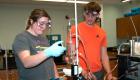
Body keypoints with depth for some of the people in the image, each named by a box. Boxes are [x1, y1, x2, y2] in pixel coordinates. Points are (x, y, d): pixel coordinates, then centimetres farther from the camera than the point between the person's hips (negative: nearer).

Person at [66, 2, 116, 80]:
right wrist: (83, 72, -17)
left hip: (99, 72, 4)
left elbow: (104, 55, 7)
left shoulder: (102, 32, 4)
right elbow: (72, 54, -10)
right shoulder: (75, 29, -8)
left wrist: (109, 73, -3)